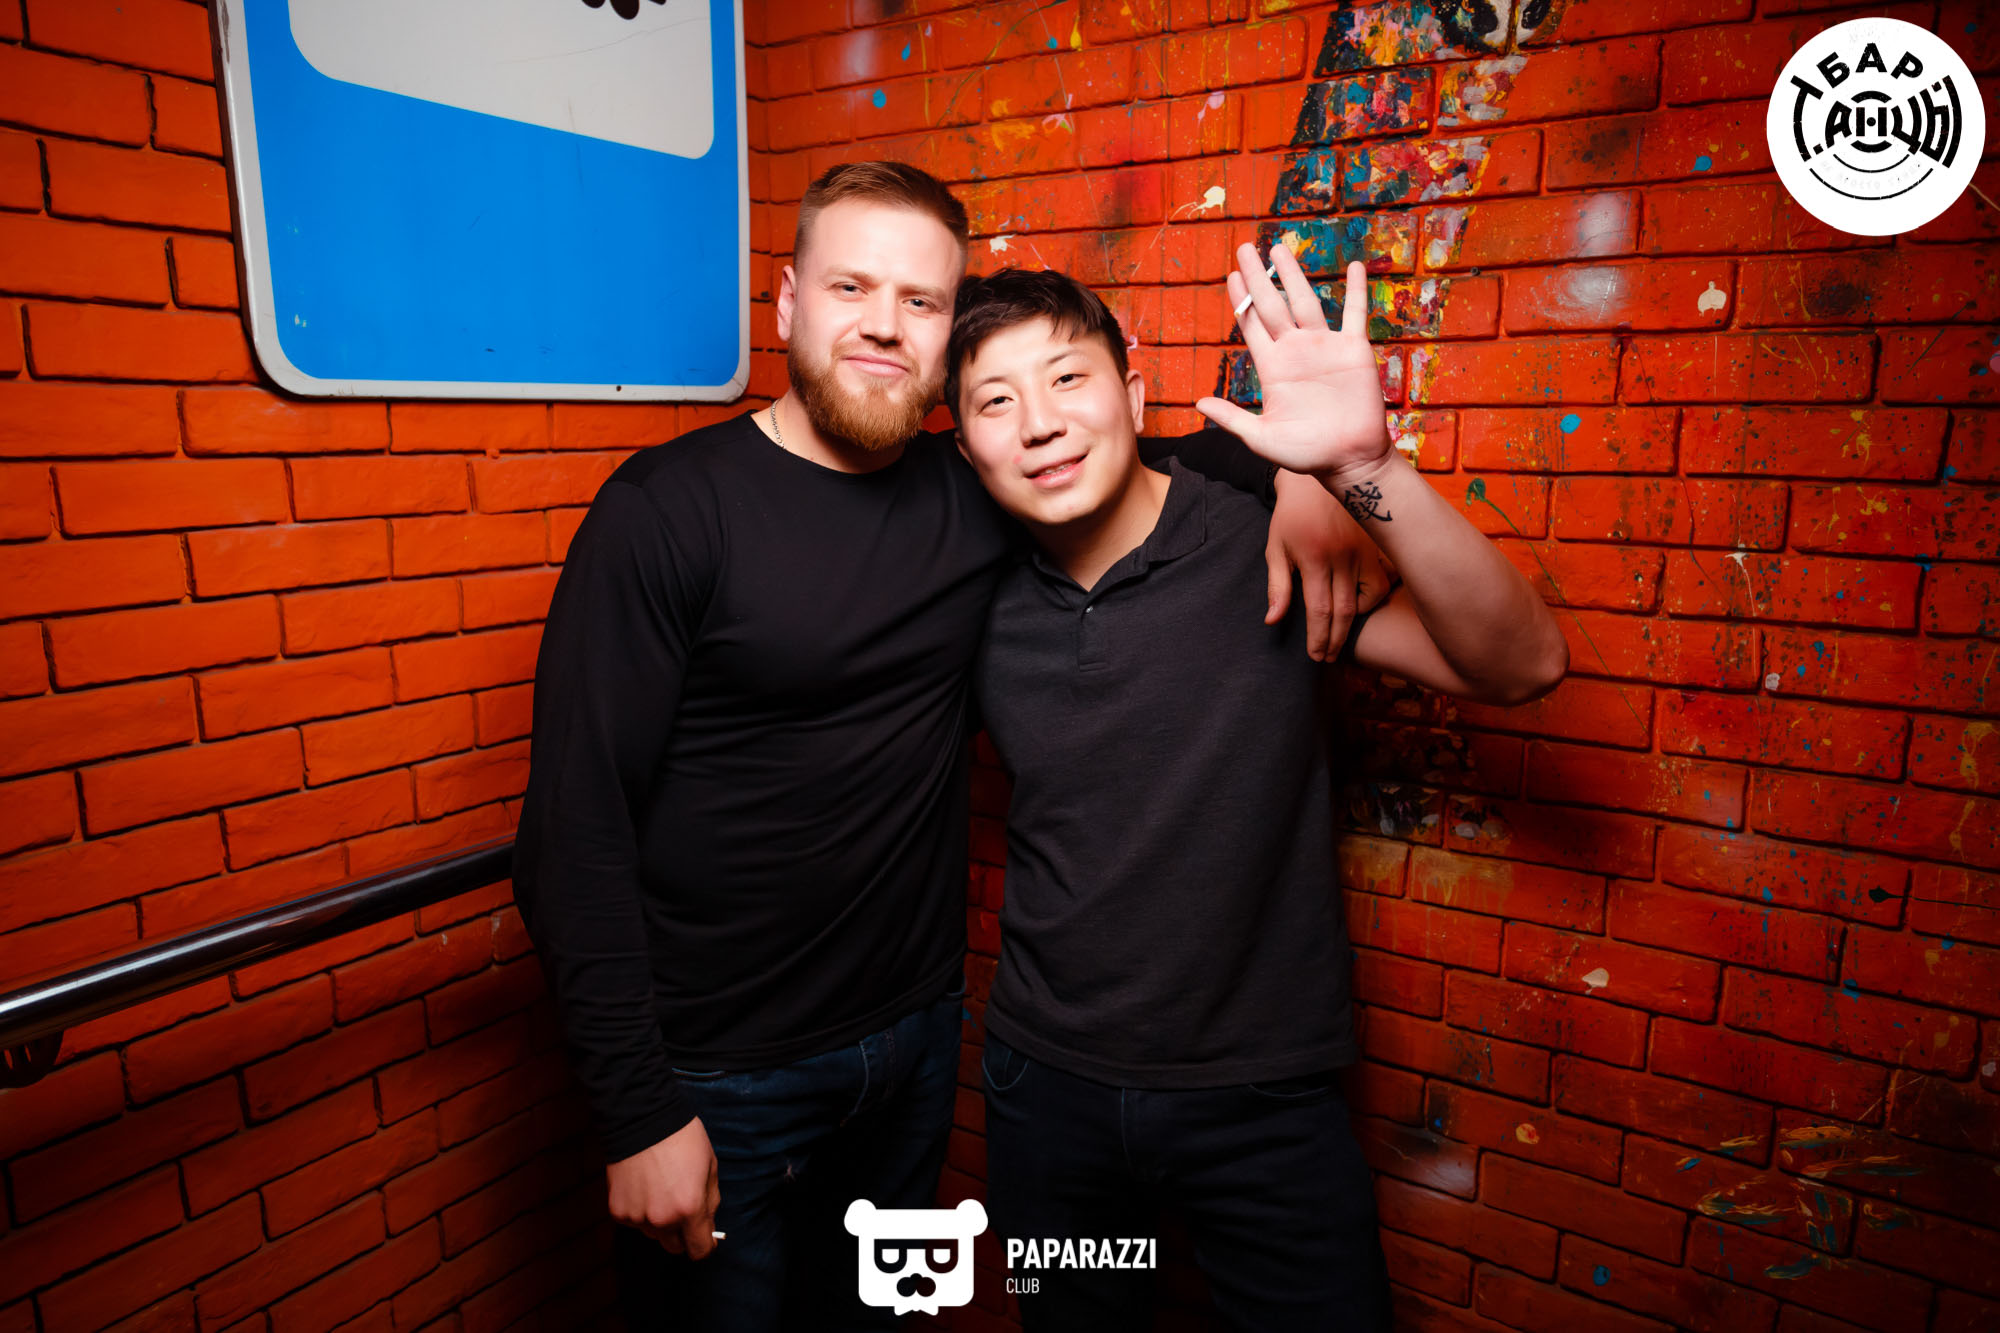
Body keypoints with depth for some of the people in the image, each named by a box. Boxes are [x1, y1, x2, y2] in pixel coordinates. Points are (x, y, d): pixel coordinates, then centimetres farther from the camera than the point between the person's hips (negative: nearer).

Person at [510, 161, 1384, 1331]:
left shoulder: (978, 495, -3)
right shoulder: (670, 508, -16)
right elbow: (577, 826, -17)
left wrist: (1287, 472, -7)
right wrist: (640, 1112, -18)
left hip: (919, 1040, 5)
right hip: (720, 1080, -4)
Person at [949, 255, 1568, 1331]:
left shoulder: (1273, 551, -14)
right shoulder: (981, 597, -5)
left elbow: (1522, 666, -25)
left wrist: (1364, 469, -37)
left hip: (1265, 1100, -2)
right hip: (1048, 1087, 3)